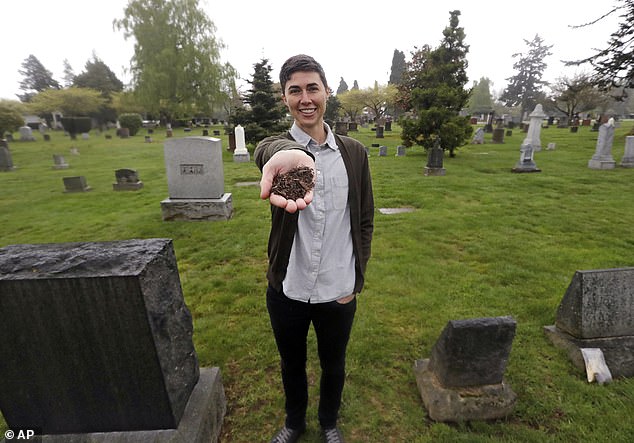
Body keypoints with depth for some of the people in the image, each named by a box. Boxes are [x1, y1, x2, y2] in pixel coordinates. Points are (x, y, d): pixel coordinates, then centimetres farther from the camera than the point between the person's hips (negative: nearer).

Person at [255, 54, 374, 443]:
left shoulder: (355, 152, -3)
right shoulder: (275, 145, -7)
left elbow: (365, 221, 1)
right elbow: (271, 150, -35)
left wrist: (356, 281, -3)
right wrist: (290, 156, -59)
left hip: (339, 292, 1)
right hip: (288, 290, 0)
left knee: (333, 364, 23)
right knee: (292, 364, 24)